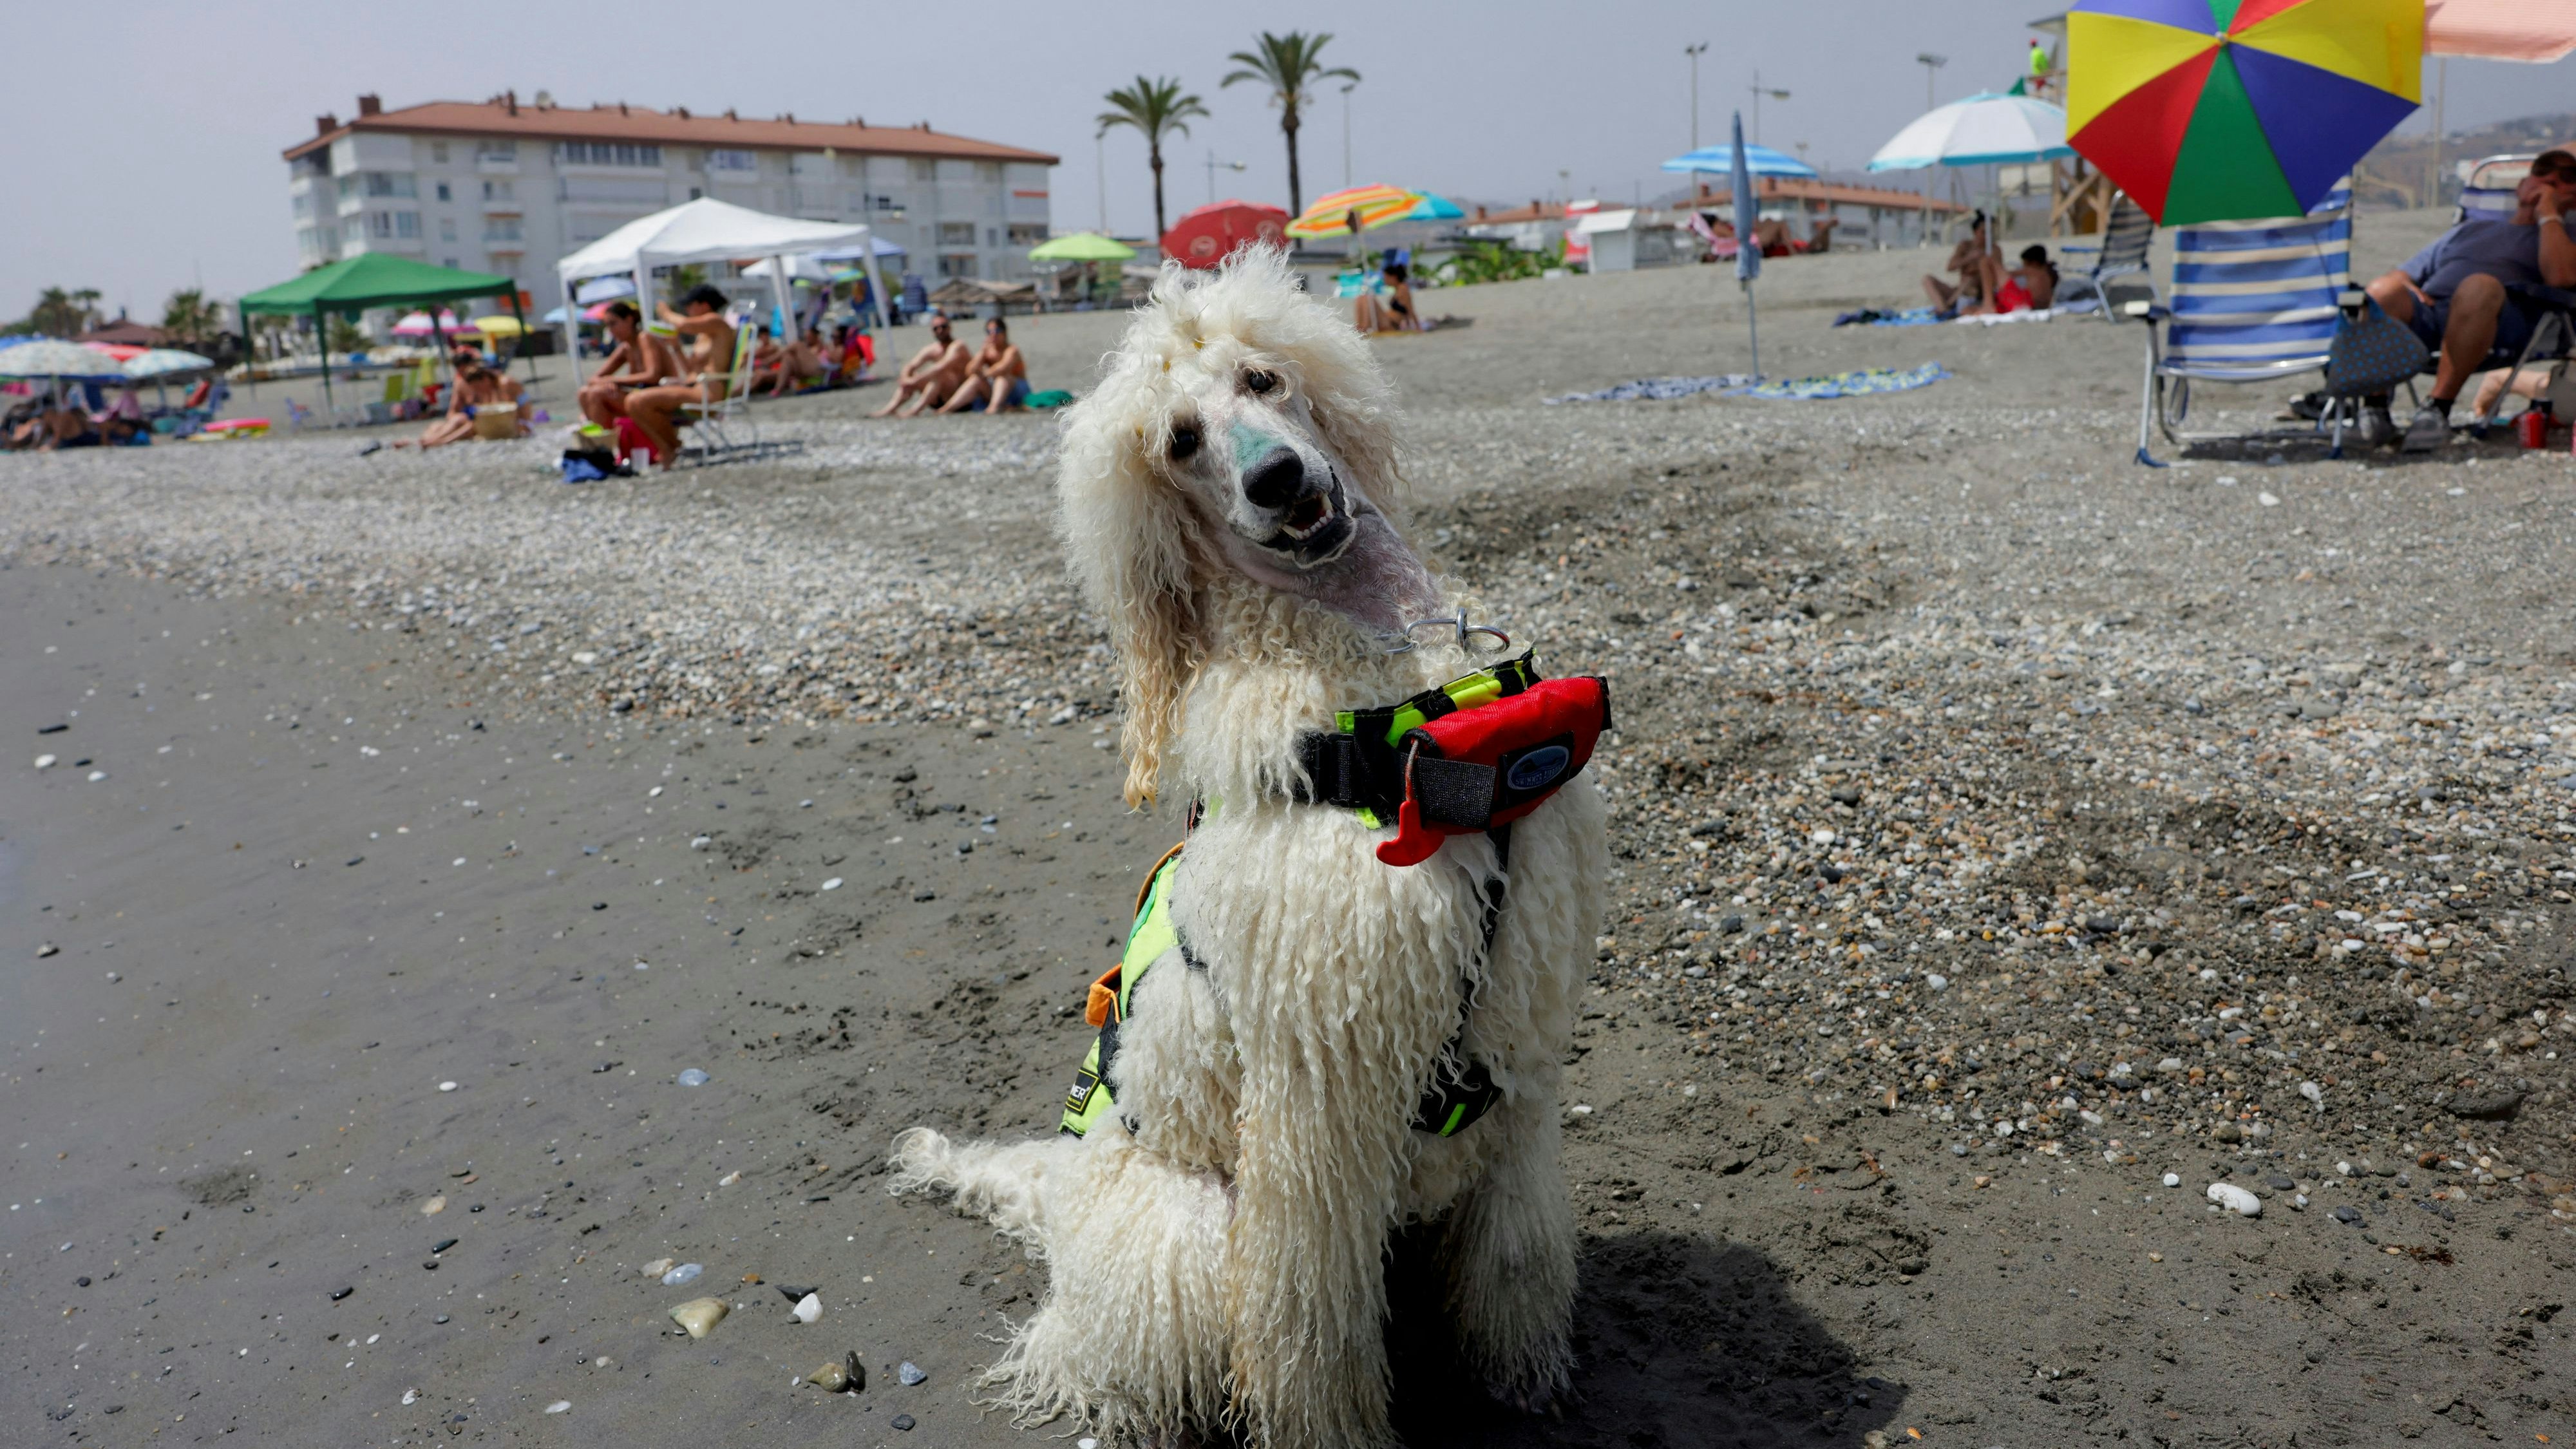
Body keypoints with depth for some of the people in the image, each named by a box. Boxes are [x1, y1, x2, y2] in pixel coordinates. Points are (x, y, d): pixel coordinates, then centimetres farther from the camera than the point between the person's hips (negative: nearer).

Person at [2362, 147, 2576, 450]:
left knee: (2480, 286, -40)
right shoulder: (2471, 228, 39)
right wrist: (2406, 287, 7)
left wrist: (2547, 213, 11)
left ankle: (2439, 408, -38)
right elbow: (2404, 275, 33)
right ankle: (2374, 406, -28)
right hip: (2429, 306, 3)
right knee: (2382, 292, -32)